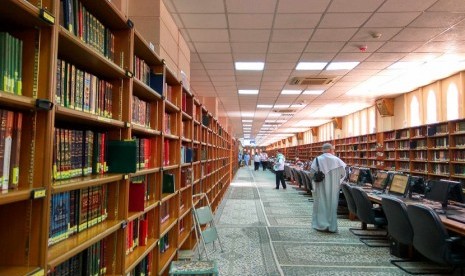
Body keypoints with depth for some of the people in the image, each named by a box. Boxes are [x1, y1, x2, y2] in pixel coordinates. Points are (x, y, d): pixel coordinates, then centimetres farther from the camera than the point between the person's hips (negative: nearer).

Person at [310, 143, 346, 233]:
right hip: (333, 188, 1)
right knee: (332, 204, 10)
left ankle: (321, 224, 5)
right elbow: (343, 173, -3)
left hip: (321, 187, -1)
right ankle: (332, 226, 14)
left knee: (321, 204, 8)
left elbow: (312, 174, -12)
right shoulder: (337, 160, -3)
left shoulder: (317, 159, -6)